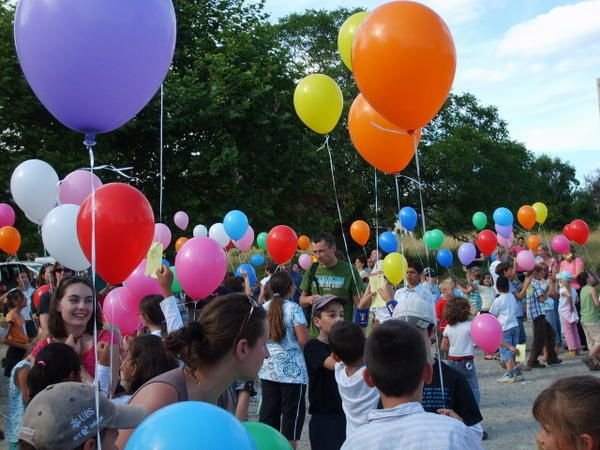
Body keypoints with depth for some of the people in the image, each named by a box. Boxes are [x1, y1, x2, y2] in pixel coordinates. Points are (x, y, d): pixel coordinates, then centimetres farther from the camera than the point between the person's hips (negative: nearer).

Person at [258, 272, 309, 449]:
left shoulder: (264, 308, 5)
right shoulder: (293, 308, -12)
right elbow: (303, 340, -15)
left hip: (268, 368, 5)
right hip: (292, 369, -5)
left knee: (268, 411, 11)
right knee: (291, 412, 4)